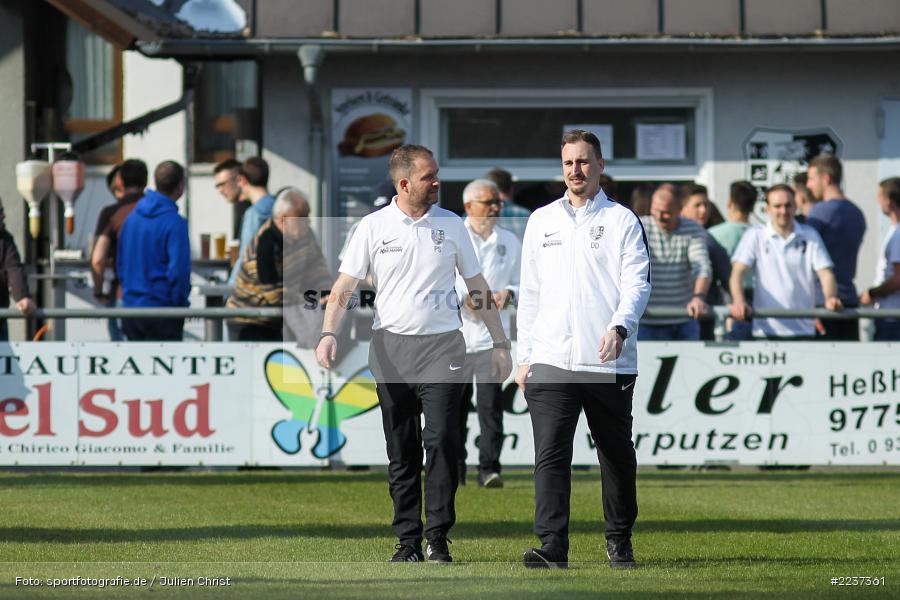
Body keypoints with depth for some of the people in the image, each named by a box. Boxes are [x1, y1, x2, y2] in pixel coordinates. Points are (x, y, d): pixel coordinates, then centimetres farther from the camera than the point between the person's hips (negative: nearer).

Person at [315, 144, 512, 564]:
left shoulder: (451, 225, 7)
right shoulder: (373, 227, 2)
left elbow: (478, 288, 13)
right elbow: (344, 286, 0)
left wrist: (499, 343, 10)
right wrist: (329, 334, -15)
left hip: (442, 346, 0)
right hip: (390, 349, 0)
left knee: (442, 439, -14)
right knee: (401, 451, 4)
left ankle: (438, 536, -7)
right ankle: (409, 540, 10)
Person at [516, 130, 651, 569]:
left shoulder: (622, 220, 5)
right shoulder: (541, 220, 15)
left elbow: (637, 282, -5)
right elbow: (529, 292, 17)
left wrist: (619, 327, -24)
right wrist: (523, 356, 11)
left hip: (609, 363, -2)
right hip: (551, 361, 2)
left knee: (617, 455, 8)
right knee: (550, 454, -10)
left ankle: (619, 541, 23)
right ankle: (552, 546, -15)